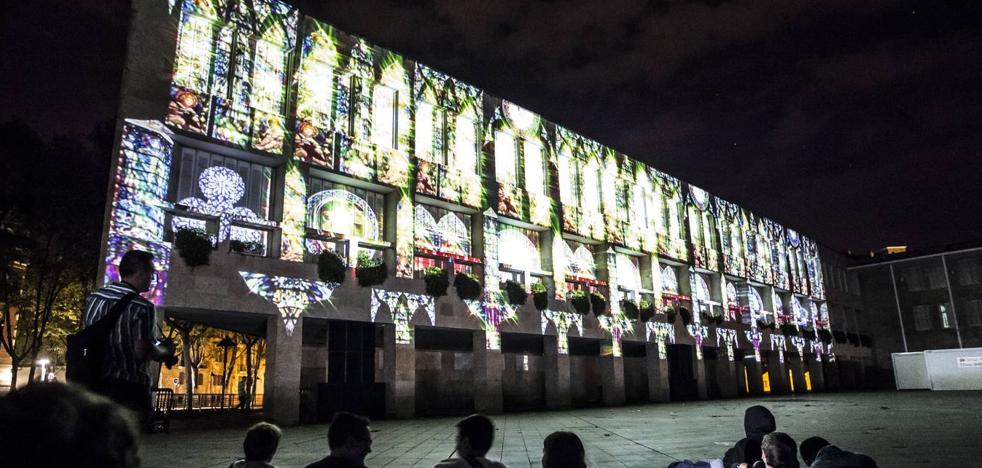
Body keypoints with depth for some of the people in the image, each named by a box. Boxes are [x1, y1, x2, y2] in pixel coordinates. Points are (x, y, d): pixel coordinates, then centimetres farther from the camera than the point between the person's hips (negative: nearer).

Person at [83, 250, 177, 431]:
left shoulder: (94, 297, 4)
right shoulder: (142, 307, -18)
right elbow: (143, 352, -21)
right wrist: (165, 351, 0)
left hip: (95, 382, 7)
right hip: (129, 387, -7)